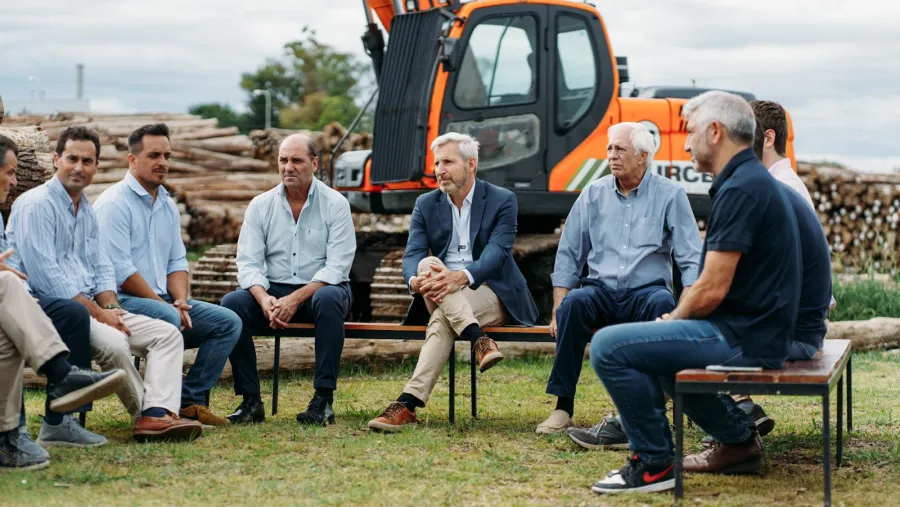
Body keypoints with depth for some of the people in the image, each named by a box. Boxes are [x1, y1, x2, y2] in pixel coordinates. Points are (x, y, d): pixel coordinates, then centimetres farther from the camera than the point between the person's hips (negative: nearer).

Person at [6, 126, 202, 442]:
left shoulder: (87, 211, 20)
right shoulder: (36, 205, -9)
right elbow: (44, 274, -17)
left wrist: (111, 308, -3)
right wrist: (98, 312, -16)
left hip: (90, 307, 9)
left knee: (167, 334, -6)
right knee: (112, 342, -34)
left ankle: (157, 414, -26)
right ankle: (146, 413, -14)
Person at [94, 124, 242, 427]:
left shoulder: (168, 205, 17)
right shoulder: (115, 203, -10)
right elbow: (120, 270, -17)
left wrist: (180, 301, -3)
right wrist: (164, 304, -16)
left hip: (163, 301, 8)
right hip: (123, 300, -8)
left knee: (228, 322, -5)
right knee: (167, 319, -37)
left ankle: (190, 400, -5)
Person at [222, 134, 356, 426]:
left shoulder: (335, 204, -4)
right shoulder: (260, 205, 6)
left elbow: (337, 266, -12)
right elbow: (249, 262, -1)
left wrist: (296, 299, -25)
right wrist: (265, 299, -23)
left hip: (320, 289, -3)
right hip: (274, 291, 3)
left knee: (328, 299, -38)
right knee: (231, 303, -25)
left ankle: (323, 399, -33)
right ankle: (250, 400, -21)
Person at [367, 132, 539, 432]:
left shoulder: (502, 201, -1)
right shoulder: (426, 205, 10)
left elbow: (496, 253, -17)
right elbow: (412, 255, -2)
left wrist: (461, 277, -39)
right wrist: (416, 280, -30)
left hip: (491, 293, -3)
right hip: (439, 295, 4)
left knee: (442, 318, -36)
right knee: (428, 264, -33)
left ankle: (408, 404, -45)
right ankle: (480, 341, -43)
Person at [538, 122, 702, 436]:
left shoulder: (669, 195, 3)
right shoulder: (594, 194, 11)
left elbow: (690, 259, -3)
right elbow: (569, 255, 11)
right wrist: (558, 308, -2)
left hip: (646, 291, -2)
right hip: (601, 290, 2)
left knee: (662, 304, -37)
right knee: (574, 303, -32)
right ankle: (563, 406, -28)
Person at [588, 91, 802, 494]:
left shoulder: (740, 190, -19)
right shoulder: (753, 180, 14)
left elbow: (712, 290, -22)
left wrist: (675, 319, -3)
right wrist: (676, 318, 9)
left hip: (741, 339, -11)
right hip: (750, 330, 11)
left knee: (608, 347, -15)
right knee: (656, 347, 32)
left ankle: (654, 464, -5)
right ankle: (739, 439, 26)